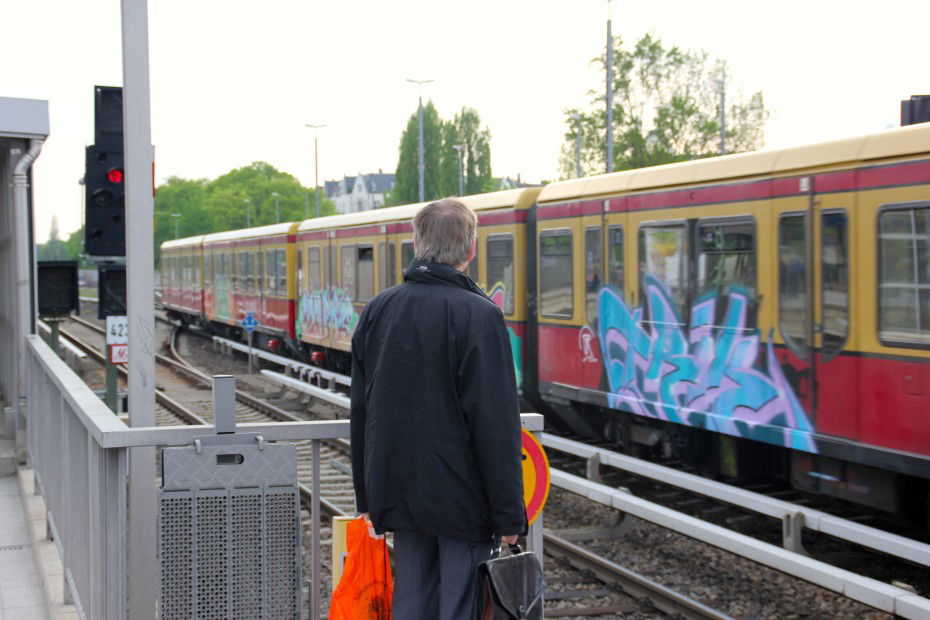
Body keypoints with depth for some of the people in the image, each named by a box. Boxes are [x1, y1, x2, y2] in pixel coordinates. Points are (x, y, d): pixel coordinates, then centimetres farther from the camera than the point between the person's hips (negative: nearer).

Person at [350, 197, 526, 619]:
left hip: (401, 496, 6)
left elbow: (361, 411, 12)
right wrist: (509, 515, -11)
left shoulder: (377, 311, 7)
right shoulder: (478, 315, -13)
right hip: (463, 501, -6)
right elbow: (496, 424, -16)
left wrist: (368, 496, 19)